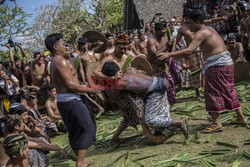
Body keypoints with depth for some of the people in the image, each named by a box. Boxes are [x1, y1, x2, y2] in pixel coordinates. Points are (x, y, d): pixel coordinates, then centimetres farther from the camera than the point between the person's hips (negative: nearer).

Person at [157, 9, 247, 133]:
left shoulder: (201, 33, -13)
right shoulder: (208, 29, 17)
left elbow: (189, 51, -26)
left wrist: (169, 55, -28)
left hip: (217, 65, -10)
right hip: (227, 62, 10)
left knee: (212, 92, -4)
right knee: (228, 91, 17)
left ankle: (216, 123, -1)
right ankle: (241, 117, 25)